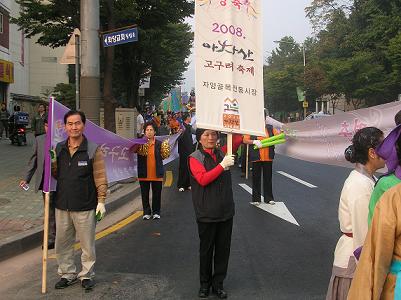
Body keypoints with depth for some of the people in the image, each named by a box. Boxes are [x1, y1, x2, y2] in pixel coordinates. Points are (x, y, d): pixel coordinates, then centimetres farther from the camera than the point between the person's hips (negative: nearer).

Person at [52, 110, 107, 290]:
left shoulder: (93, 149, -6)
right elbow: (55, 174, 16)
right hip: (62, 206, 4)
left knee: (87, 245, 7)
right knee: (62, 244, 13)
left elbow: (100, 177, -6)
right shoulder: (59, 148, 7)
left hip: (85, 207, -4)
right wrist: (50, 162, -3)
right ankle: (67, 274, 30)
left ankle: (87, 275, 24)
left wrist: (101, 201, -10)